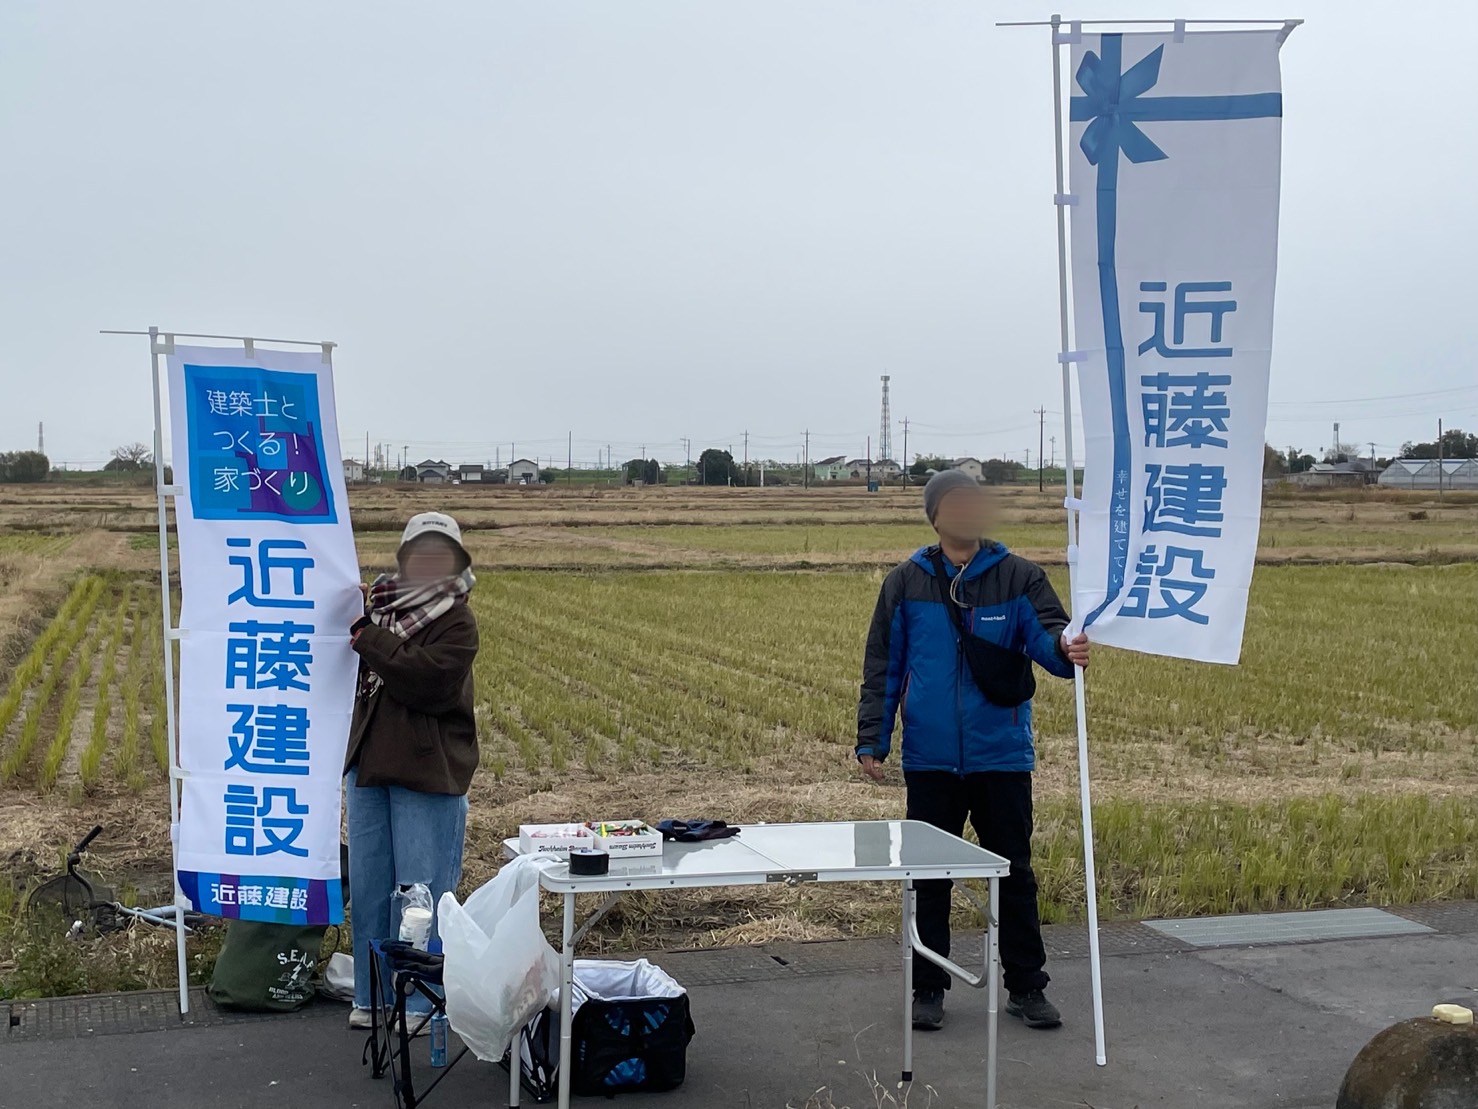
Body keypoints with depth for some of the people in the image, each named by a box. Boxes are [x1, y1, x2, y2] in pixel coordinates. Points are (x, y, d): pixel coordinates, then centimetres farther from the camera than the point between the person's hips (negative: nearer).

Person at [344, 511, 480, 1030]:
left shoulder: (457, 621, -8)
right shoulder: (379, 605, 10)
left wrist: (368, 636, -18)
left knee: (421, 888, 1)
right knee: (369, 884, 13)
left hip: (427, 773, -6)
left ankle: (420, 999, 13)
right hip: (369, 765, 6)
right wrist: (355, 618, 0)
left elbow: (428, 681, -23)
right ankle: (371, 995, 25)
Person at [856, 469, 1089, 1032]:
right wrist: (871, 740, -3)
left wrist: (1066, 648, -35)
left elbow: (1046, 636, -11)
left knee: (1014, 873, 8)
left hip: (1002, 757, 0)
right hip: (930, 760, 1)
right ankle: (928, 989, 22)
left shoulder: (1018, 577, 0)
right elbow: (883, 669, 3)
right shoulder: (906, 584, 2)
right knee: (930, 878, 9)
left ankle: (1026, 987, 20)